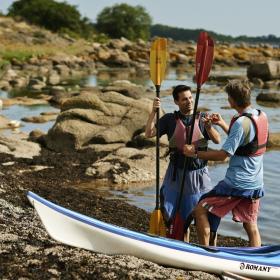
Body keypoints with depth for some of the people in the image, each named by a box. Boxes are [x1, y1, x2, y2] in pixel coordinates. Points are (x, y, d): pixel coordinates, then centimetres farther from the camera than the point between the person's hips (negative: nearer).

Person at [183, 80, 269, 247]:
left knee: (201, 210, 4)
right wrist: (223, 124, 20)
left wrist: (195, 153, -10)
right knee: (251, 226, 16)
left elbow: (223, 155, -20)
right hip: (256, 184, 8)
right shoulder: (262, 116, 5)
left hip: (236, 183, -8)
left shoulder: (241, 122, -21)